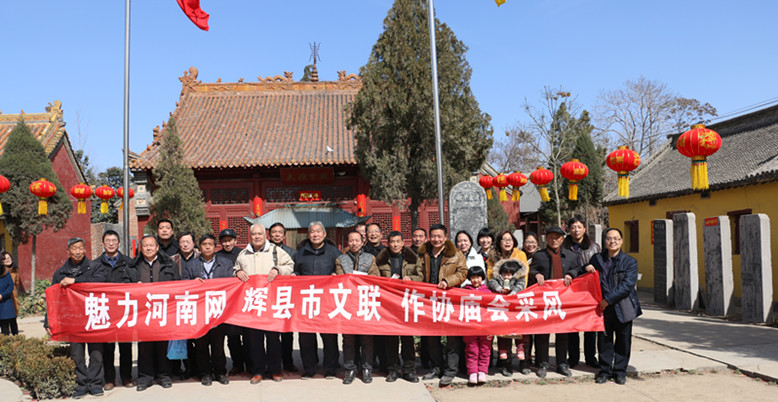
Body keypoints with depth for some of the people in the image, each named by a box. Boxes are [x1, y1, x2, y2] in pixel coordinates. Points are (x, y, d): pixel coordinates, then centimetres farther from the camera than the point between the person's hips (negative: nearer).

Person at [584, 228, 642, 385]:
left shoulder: (630, 262, -3)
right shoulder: (597, 259, 8)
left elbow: (627, 285, -13)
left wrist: (608, 299, -18)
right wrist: (587, 269, -3)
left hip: (623, 308, -2)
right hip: (603, 307, 2)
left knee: (623, 340, 7)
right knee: (604, 340, 7)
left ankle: (620, 371, 20)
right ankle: (605, 370, 19)